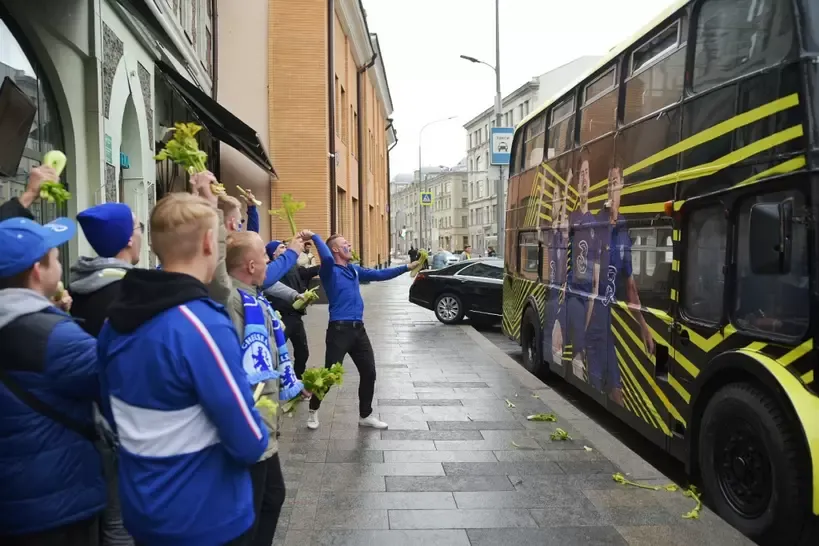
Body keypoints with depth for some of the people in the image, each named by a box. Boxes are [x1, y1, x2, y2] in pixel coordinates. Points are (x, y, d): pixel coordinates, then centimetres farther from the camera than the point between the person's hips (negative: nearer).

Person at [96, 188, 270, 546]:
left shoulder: (115, 320, -2)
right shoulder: (203, 327, -27)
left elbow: (114, 415, 10)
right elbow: (250, 445, -23)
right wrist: (252, 430, -3)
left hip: (140, 510, 7)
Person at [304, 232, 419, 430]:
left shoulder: (355, 270, 16)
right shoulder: (330, 271, -6)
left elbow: (380, 274, 17)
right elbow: (326, 258, -28)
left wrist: (407, 267, 14)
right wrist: (313, 236, -24)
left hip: (358, 329, 7)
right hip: (339, 330, -7)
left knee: (369, 373, 10)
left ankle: (365, 415, 26)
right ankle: (313, 410, 23)